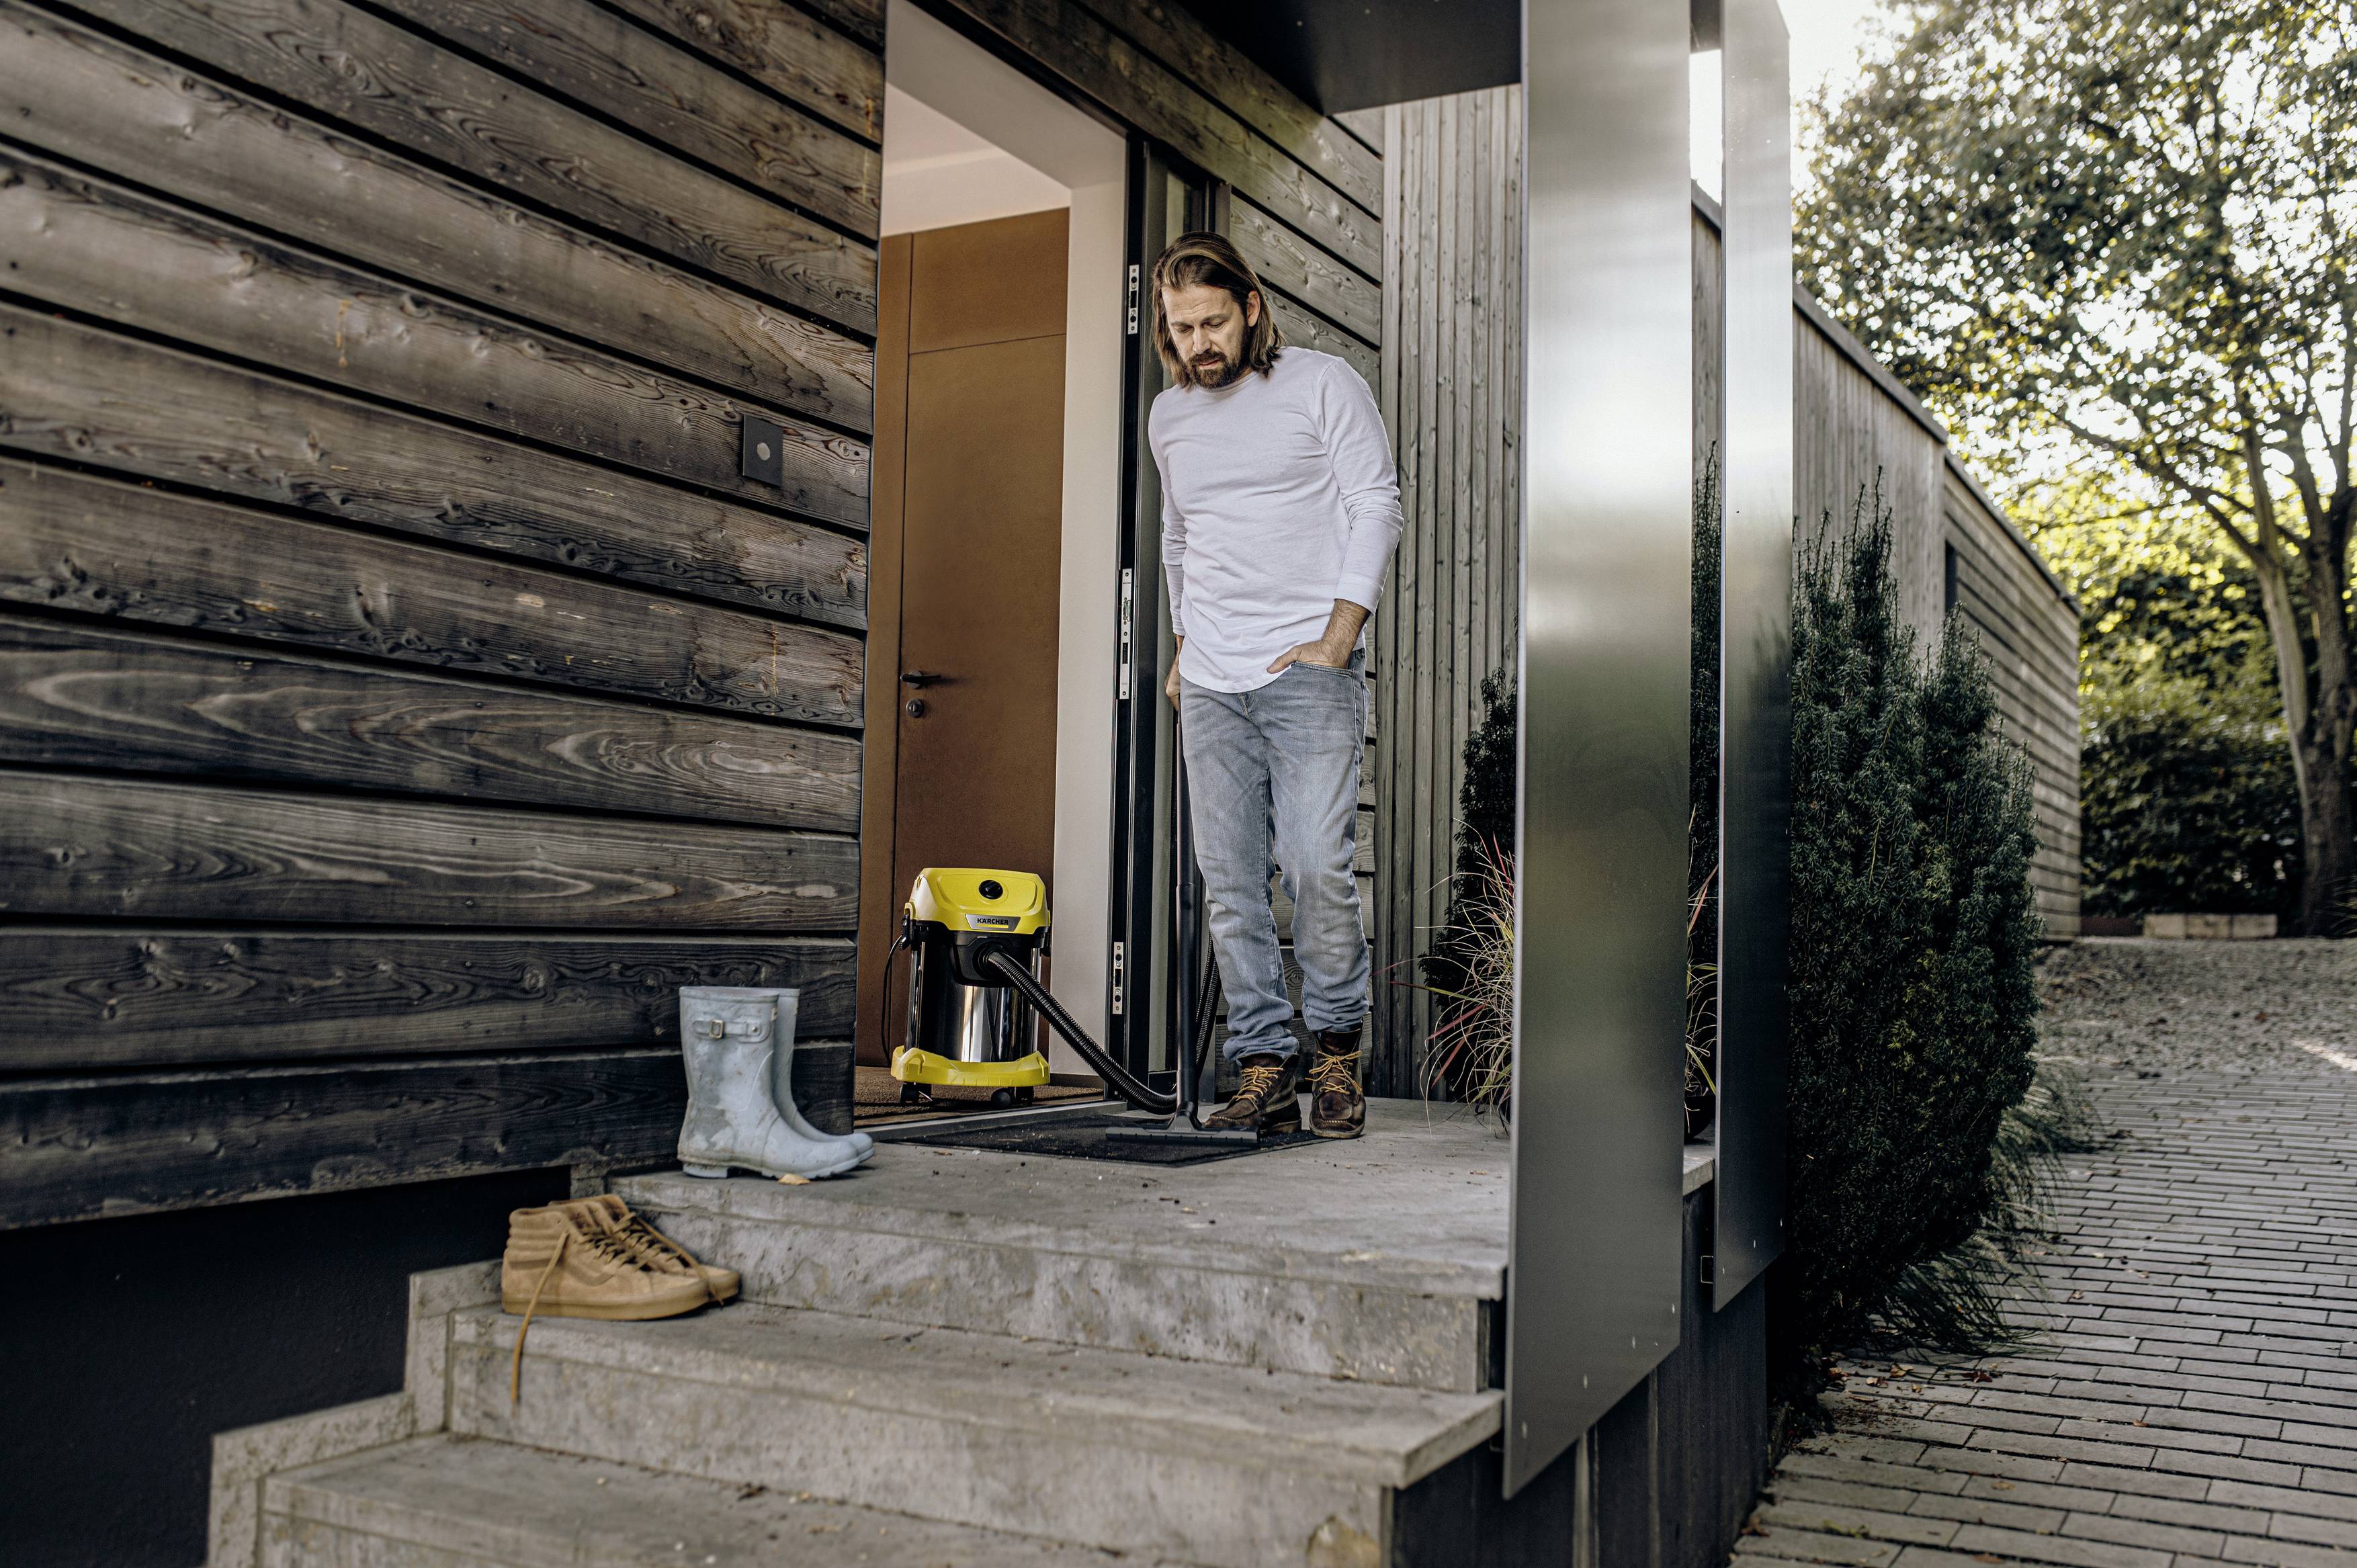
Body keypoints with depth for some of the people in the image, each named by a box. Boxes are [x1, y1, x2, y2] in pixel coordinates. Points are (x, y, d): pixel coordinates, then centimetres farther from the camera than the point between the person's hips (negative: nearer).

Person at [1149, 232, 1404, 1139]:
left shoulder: (1323, 385, 3)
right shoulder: (1169, 416, 18)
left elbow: (1377, 507, -1)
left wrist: (1339, 634, -11)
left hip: (1309, 668, -5)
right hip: (1211, 684, 5)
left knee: (1318, 866, -13)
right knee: (1230, 884, -1)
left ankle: (1337, 1051, 6)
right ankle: (1263, 1073, 4)